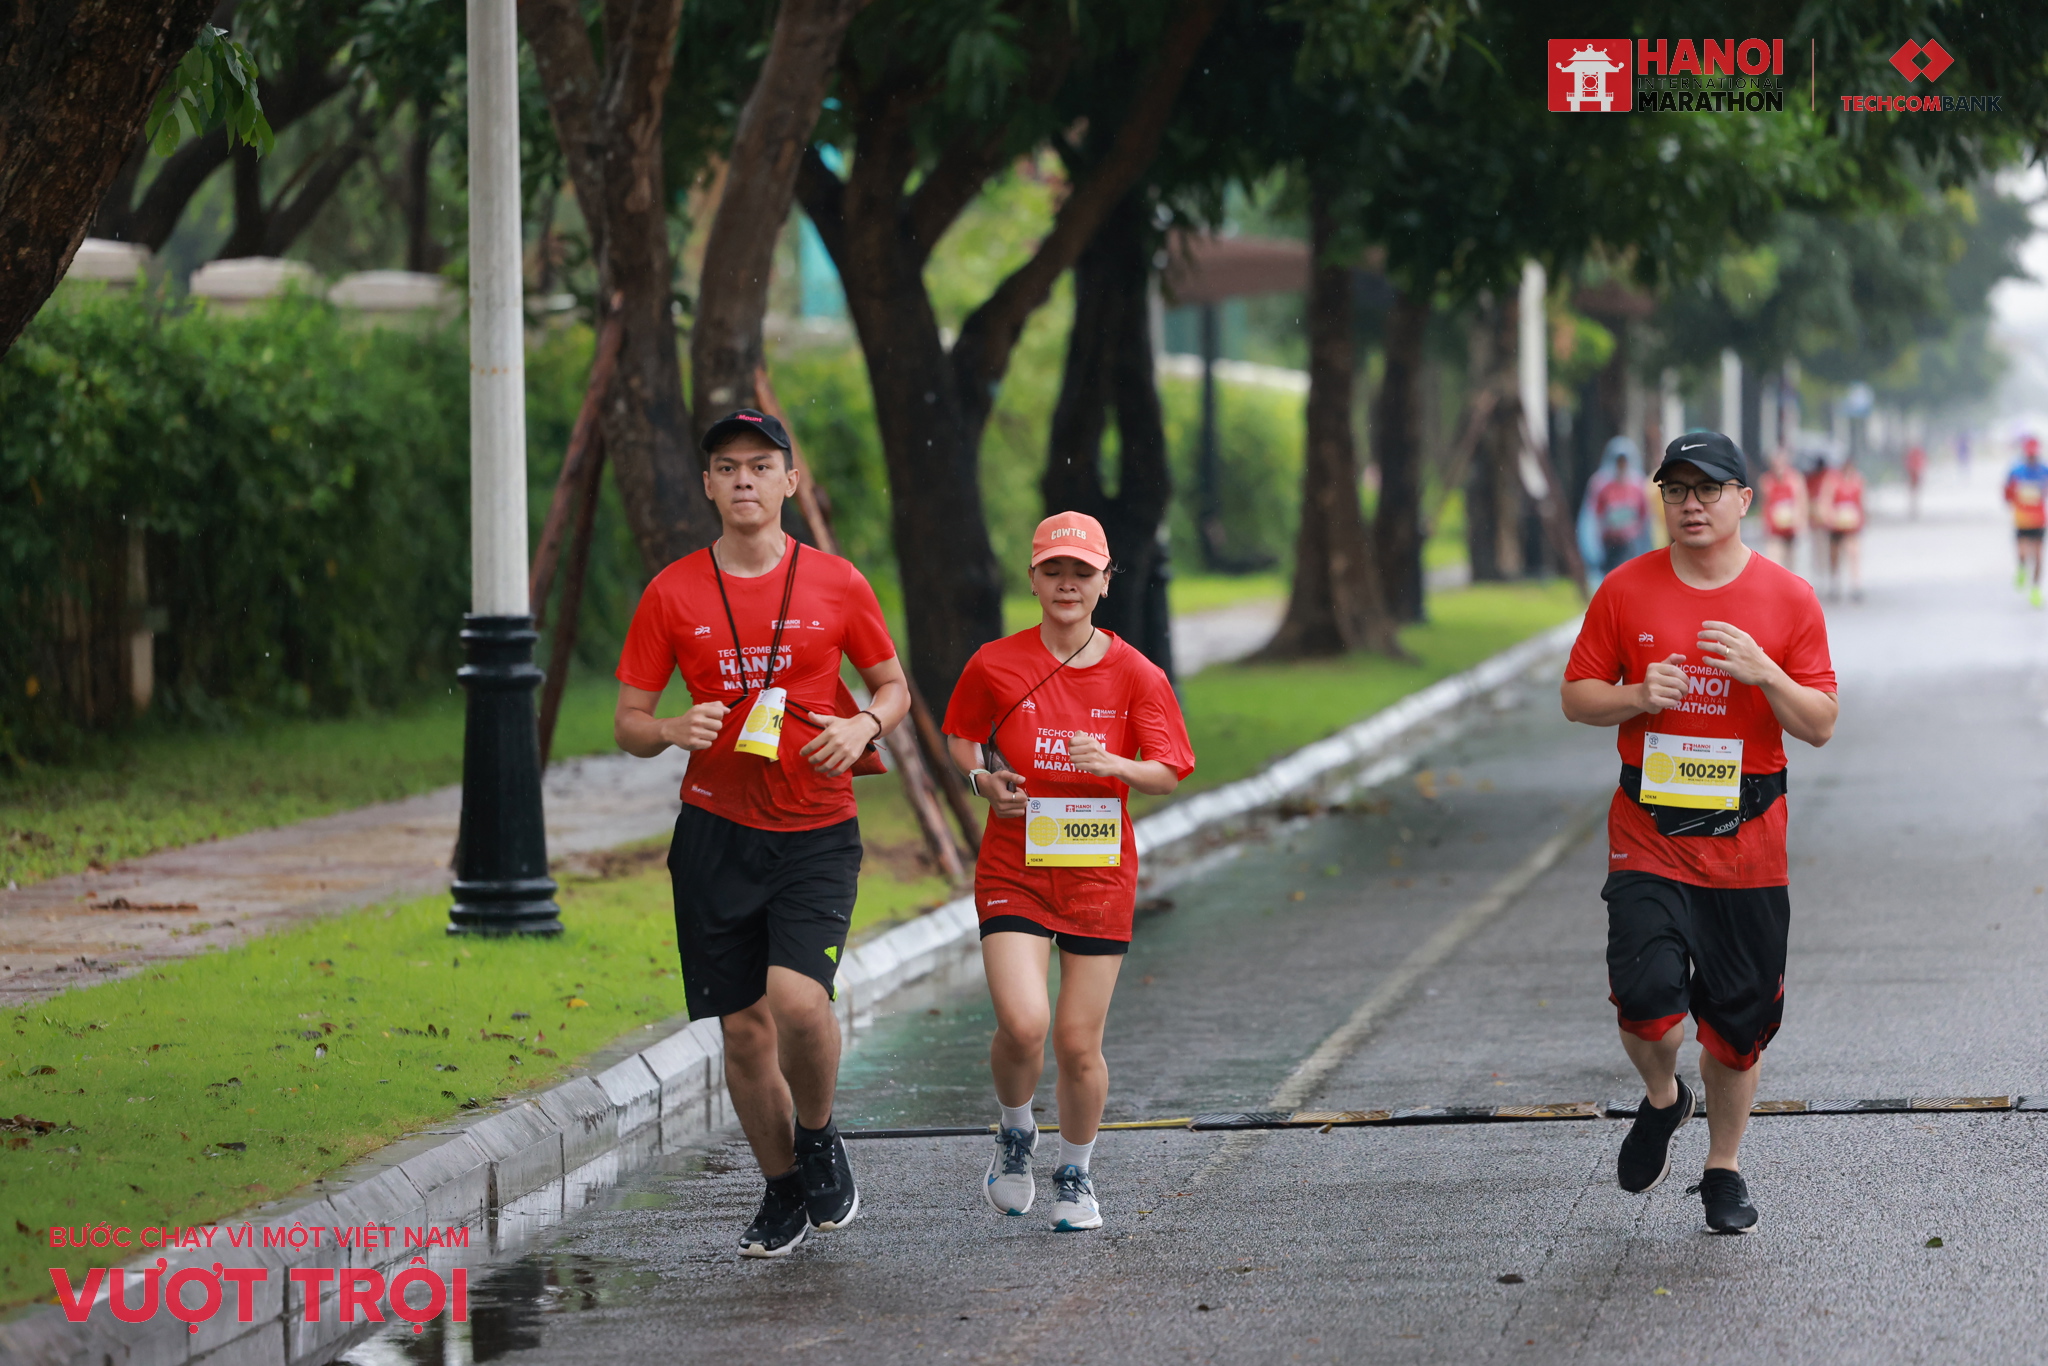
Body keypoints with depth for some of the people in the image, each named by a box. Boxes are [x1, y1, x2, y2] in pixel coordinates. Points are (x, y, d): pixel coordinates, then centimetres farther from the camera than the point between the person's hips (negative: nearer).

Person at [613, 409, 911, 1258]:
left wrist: (865, 724, -9)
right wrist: (672, 732, -17)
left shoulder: (837, 584, 1)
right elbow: (628, 723, 5)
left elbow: (894, 686, 13)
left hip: (817, 832, -2)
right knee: (744, 1028, 4)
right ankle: (782, 1192, 24)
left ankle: (818, 1137, 9)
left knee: (798, 998, -21)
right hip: (716, 831, 2)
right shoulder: (671, 594, 2)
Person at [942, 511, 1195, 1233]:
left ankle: (1076, 1173, 28)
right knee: (1022, 1024, -19)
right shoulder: (996, 665, -3)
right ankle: (1015, 1134, 13)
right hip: (1014, 868, -1)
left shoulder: (1134, 673, -2)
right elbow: (960, 736, 14)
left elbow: (1169, 772, 0)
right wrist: (984, 780, -7)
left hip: (1098, 872, 1)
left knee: (1079, 1044, 2)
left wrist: (1114, 764, -20)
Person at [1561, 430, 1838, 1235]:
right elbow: (1577, 696, 8)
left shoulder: (1787, 598, 1)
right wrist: (1635, 697, -13)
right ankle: (1662, 1100, 15)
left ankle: (1724, 1170, 25)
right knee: (1647, 994, -18)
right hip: (1648, 836, -1)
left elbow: (1820, 725, 0)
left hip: (1747, 842, 1)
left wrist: (1763, 673, -18)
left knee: (1738, 1018, 6)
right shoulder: (1625, 592, 2)